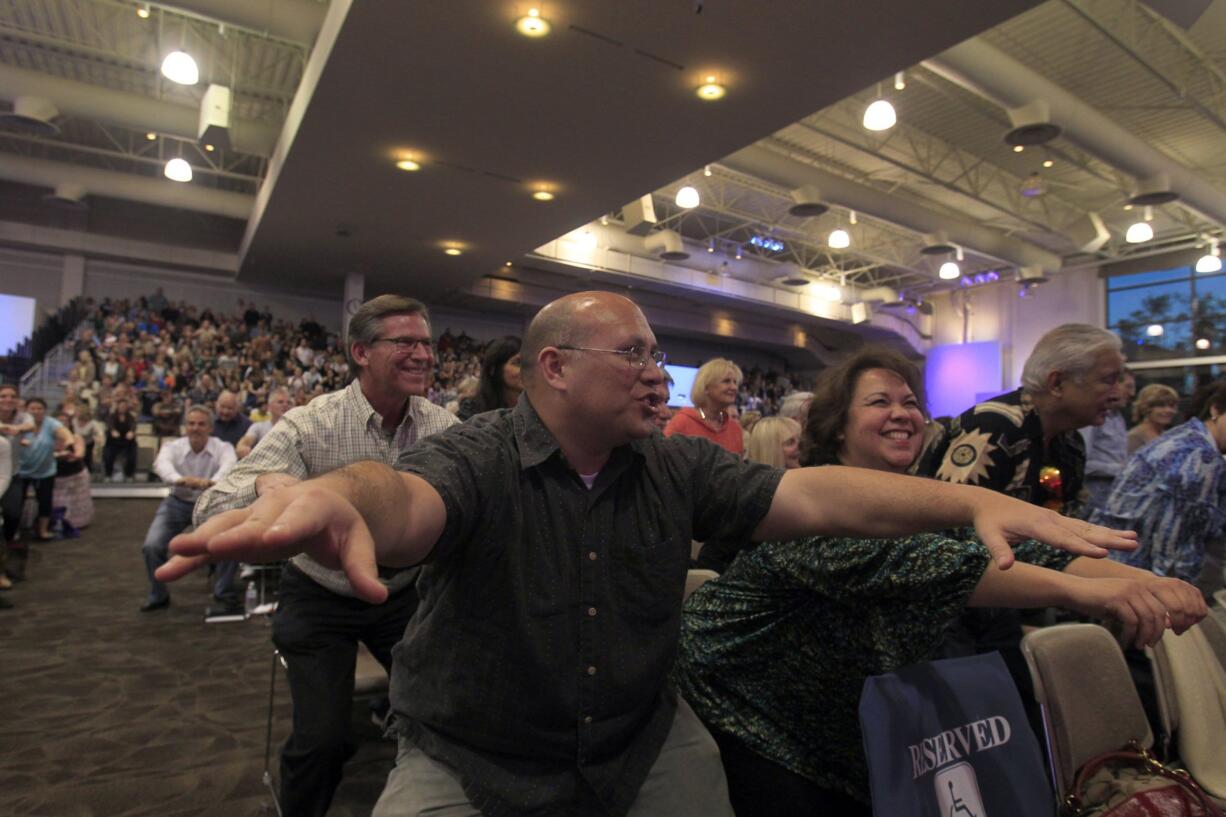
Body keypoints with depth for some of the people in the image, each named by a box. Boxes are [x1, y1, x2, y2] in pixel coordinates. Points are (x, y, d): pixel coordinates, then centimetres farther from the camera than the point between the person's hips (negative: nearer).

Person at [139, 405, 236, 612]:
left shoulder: (223, 448, -14)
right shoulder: (172, 446, -11)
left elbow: (228, 466, -36)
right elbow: (162, 464, -33)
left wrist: (211, 481, -59)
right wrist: (180, 479, -56)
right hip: (178, 502, 2)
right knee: (151, 546, -12)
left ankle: (222, 591, 7)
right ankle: (158, 595, 16)